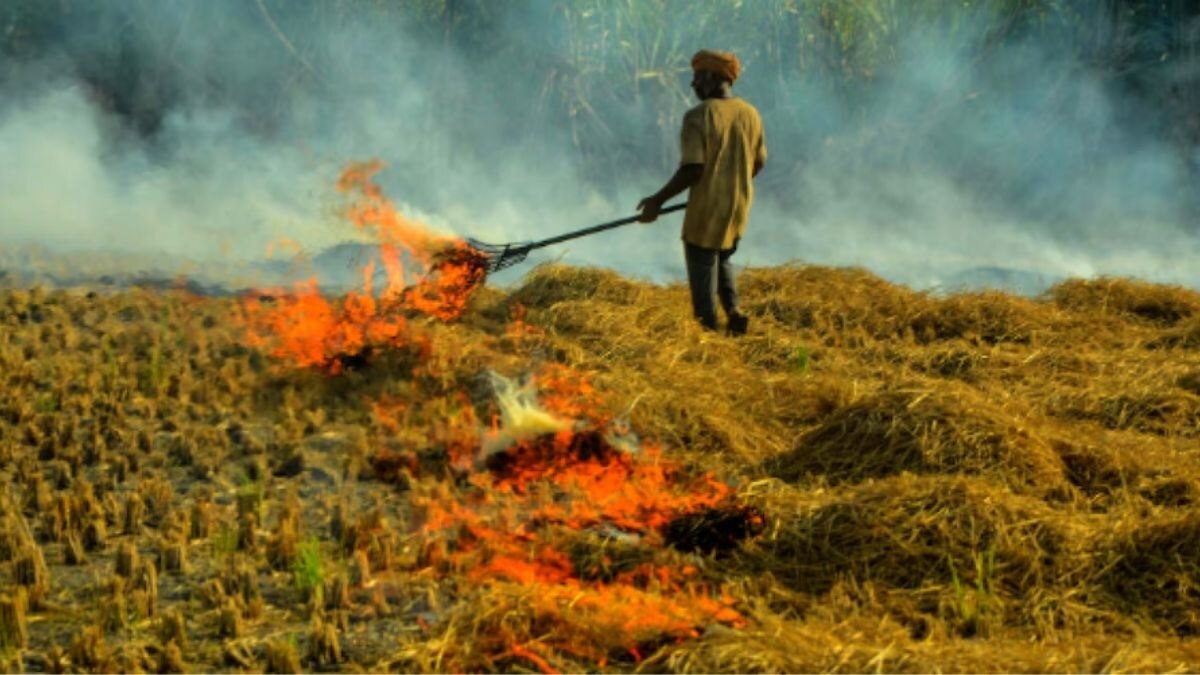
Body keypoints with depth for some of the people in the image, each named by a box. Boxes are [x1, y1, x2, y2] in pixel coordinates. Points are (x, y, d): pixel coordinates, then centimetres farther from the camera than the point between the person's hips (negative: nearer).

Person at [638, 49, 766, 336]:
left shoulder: (699, 116, -17)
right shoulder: (751, 114, 3)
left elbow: (692, 169, -21)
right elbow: (758, 163, 11)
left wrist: (658, 200, -12)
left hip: (707, 210, -7)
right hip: (739, 207, 7)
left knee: (702, 269, 4)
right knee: (722, 258, 26)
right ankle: (733, 310, 7)